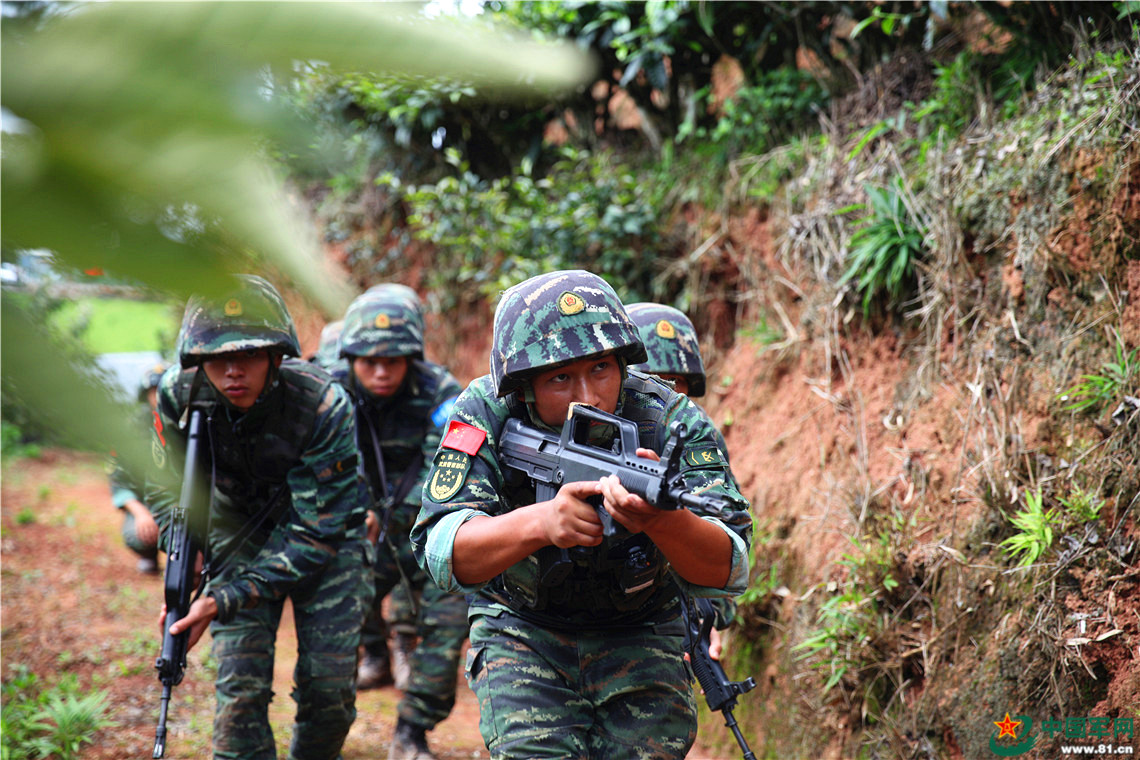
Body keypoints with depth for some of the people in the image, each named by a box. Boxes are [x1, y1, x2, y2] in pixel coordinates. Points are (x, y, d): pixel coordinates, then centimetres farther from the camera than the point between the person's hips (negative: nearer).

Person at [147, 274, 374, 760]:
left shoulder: (323, 406, -32)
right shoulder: (178, 397, -21)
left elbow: (316, 533, -28)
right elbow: (168, 488, -1)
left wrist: (224, 600, -32)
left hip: (326, 541, -2)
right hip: (239, 536, 2)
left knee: (329, 688, -3)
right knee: (240, 687, -11)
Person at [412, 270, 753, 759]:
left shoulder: (669, 421, -20)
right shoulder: (487, 416, -19)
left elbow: (725, 572, -28)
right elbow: (443, 554, -29)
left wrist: (657, 519, -50)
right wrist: (541, 521, -47)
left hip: (638, 636, 1)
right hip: (522, 630, -1)